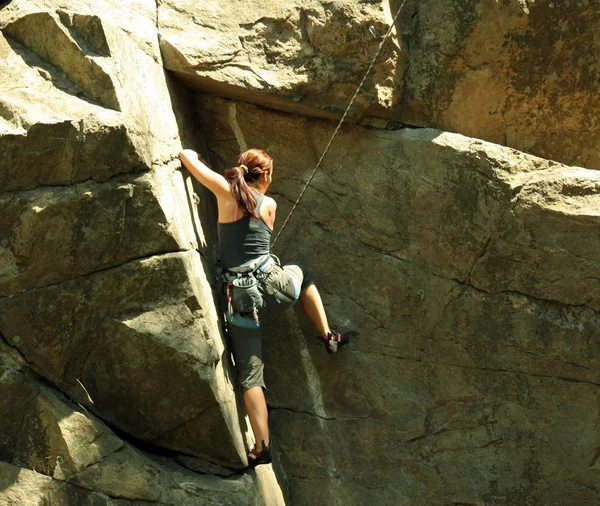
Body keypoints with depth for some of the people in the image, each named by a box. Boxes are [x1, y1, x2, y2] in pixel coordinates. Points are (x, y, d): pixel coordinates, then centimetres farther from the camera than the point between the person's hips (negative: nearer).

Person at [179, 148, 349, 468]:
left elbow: (186, 155, 6)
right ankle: (328, 335, 34)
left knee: (250, 376, 8)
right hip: (272, 282, 1)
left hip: (239, 294, 0)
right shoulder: (269, 204, 7)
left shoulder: (225, 192, 2)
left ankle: (262, 447, 6)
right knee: (302, 272, 37)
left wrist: (193, 154, 28)